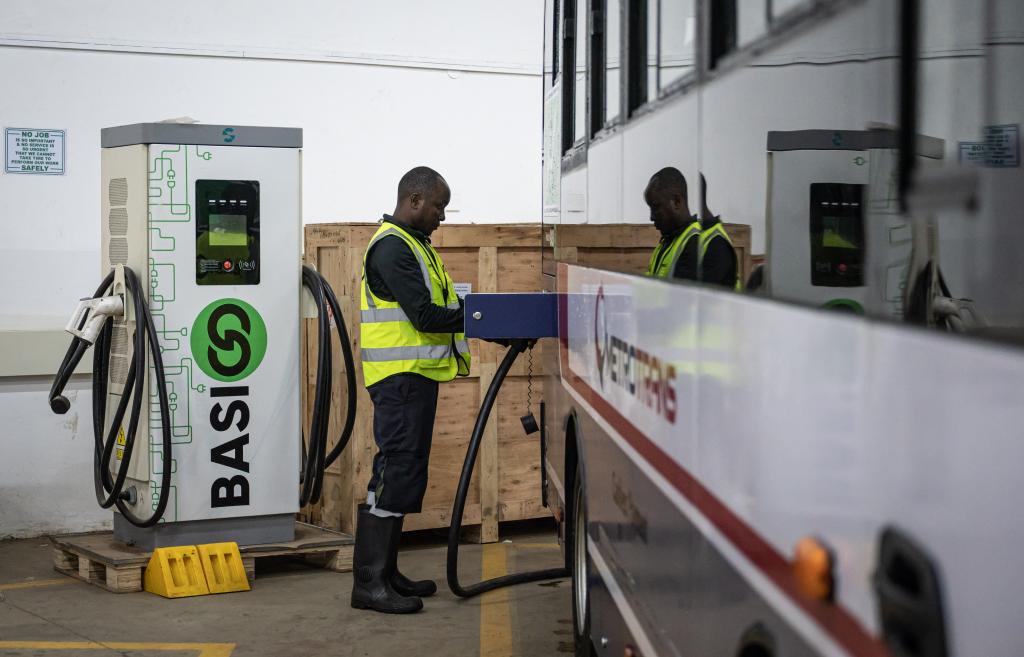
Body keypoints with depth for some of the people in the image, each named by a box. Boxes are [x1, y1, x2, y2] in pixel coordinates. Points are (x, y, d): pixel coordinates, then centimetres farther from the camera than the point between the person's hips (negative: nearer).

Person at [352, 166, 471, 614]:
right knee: (394, 473, -11)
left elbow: (435, 306, 19)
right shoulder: (391, 246, -14)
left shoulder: (412, 243, 20)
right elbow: (424, 315, -21)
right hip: (400, 377, -11)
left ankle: (386, 573, 19)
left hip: (416, 375, 11)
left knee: (405, 475, 13)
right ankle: (369, 584, -9)